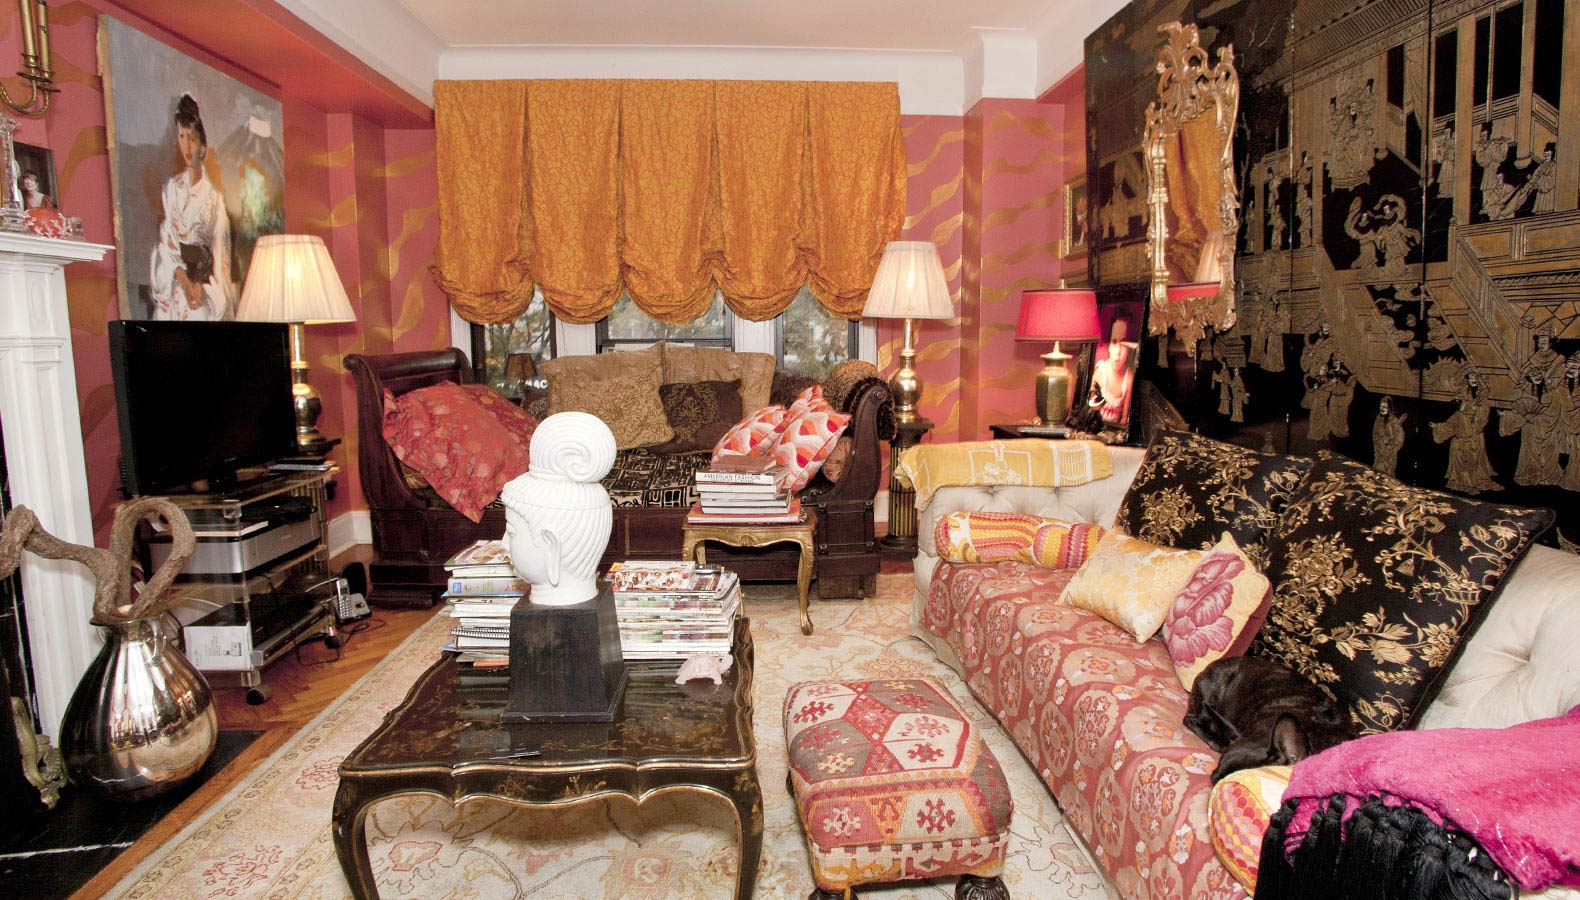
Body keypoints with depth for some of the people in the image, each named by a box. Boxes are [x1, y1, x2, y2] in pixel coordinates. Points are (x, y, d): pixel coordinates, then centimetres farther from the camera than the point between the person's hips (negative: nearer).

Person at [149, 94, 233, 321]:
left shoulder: (213, 196, 2)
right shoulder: (171, 188, 7)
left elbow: (219, 250, 1)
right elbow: (166, 241, 2)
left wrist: (200, 284, -12)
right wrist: (184, 281, -13)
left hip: (207, 287, -1)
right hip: (176, 288, 1)